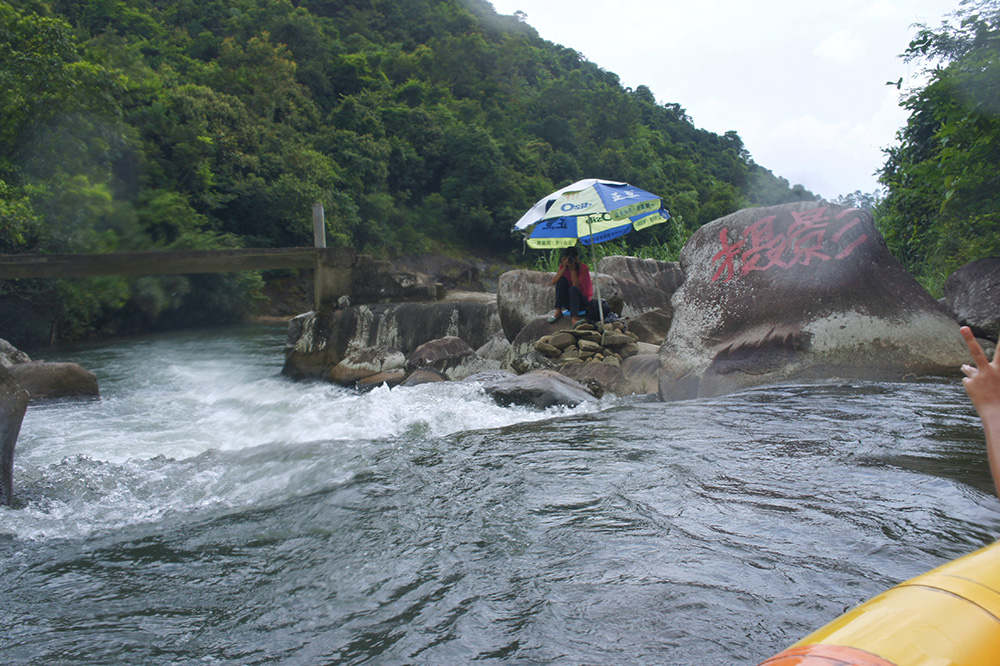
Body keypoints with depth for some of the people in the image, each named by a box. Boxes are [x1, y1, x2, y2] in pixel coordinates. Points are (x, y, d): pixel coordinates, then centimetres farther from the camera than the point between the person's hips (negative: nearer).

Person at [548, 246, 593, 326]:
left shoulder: (583, 268, -13)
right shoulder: (563, 266, 0)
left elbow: (576, 285, -27)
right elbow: (553, 282, -16)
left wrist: (573, 269, -25)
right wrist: (564, 268, -20)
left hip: (583, 303, -4)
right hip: (568, 303, 4)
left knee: (573, 289, -33)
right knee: (562, 280, -18)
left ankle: (574, 319, -45)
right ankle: (558, 312, -20)